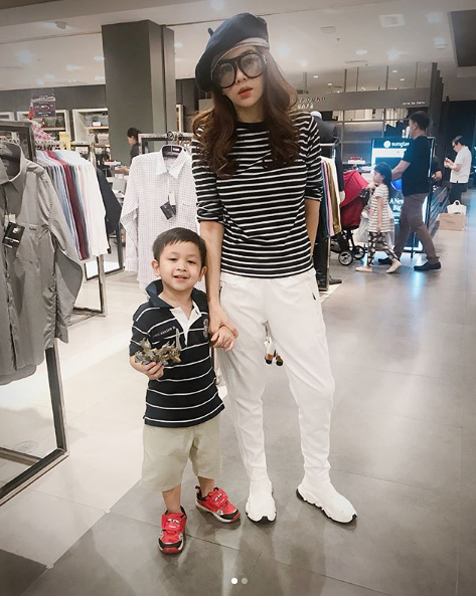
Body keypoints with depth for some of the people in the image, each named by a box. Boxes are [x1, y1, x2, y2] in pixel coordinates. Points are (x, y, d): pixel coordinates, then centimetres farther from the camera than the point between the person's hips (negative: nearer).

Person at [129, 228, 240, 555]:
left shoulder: (205, 303, -11)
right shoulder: (147, 315, -22)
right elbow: (135, 354, -11)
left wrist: (225, 332, -14)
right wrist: (146, 367, -32)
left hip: (207, 404, 4)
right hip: (165, 412, -3)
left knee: (208, 457, 27)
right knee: (167, 465, 17)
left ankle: (208, 493, 57)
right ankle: (174, 513, 45)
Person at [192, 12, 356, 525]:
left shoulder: (303, 128, -1)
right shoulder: (209, 137, -5)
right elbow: (210, 221, -6)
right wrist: (213, 300, -9)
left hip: (295, 281, 2)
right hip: (236, 284, -1)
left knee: (319, 387, 9)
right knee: (246, 391, 13)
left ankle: (316, 481, 35)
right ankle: (258, 482, 37)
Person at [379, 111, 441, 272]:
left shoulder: (416, 144, -17)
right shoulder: (425, 143, 14)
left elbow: (400, 169, -20)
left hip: (415, 190, -10)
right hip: (415, 189, 10)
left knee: (417, 224, -7)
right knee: (404, 223, 13)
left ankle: (433, 260, -4)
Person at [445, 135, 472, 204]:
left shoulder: (461, 153, -14)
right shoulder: (467, 152, 18)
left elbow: (457, 168, -19)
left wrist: (448, 165, -3)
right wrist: (451, 162, 19)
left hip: (458, 182, -10)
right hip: (463, 181, 10)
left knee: (453, 201, -9)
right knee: (456, 202, 12)